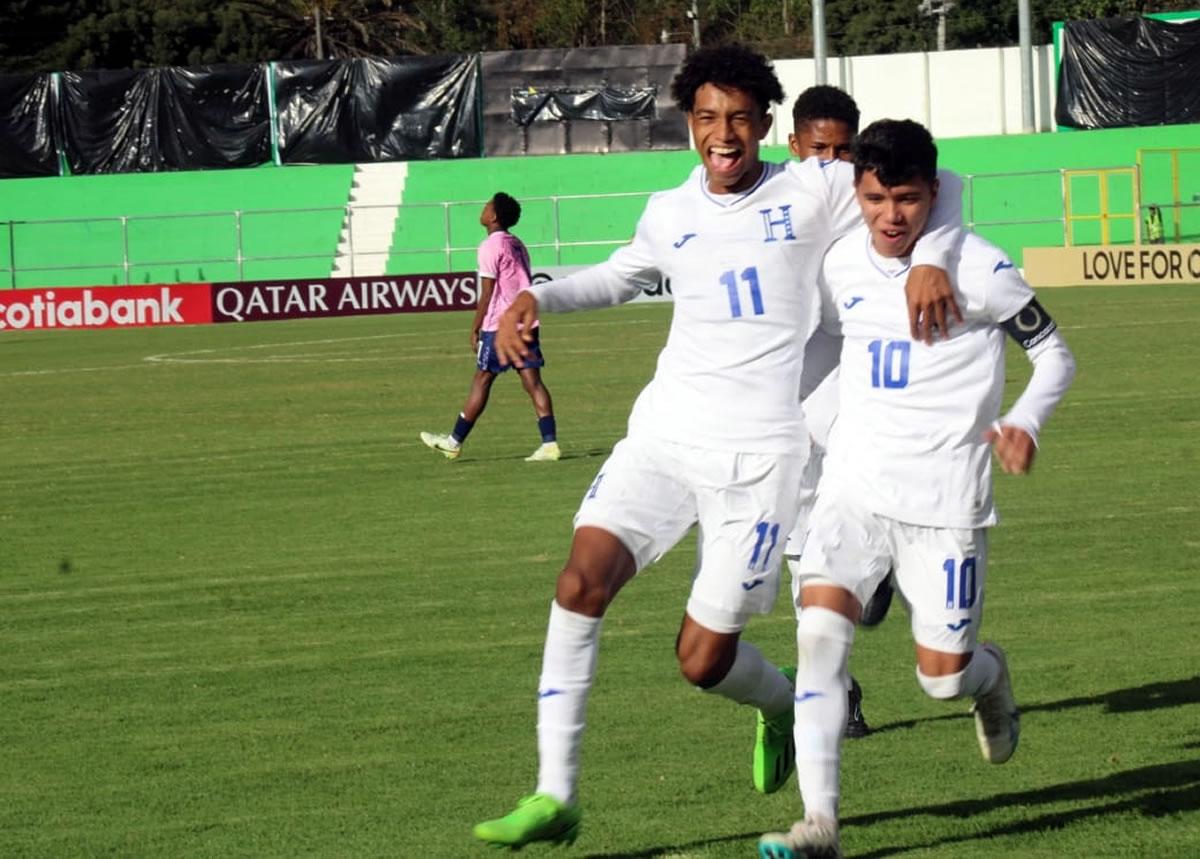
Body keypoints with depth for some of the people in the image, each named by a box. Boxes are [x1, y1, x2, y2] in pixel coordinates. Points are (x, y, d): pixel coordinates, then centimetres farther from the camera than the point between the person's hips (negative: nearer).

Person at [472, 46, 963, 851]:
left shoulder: (812, 193, -2)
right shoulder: (669, 213, 11)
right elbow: (619, 277, 31)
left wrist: (932, 262, -14)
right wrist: (538, 298, 14)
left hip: (760, 453, -4)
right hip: (663, 433, 4)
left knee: (704, 658, -4)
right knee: (583, 579, -19)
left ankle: (783, 707, 34)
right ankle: (555, 796, -14)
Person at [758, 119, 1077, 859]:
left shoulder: (975, 268, -10)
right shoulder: (841, 265, 3)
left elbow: (1054, 355, -1)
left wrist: (1026, 422, -18)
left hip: (945, 495, -3)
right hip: (856, 484, 3)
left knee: (943, 677, -2)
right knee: (820, 630, -19)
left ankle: (990, 674, 38)